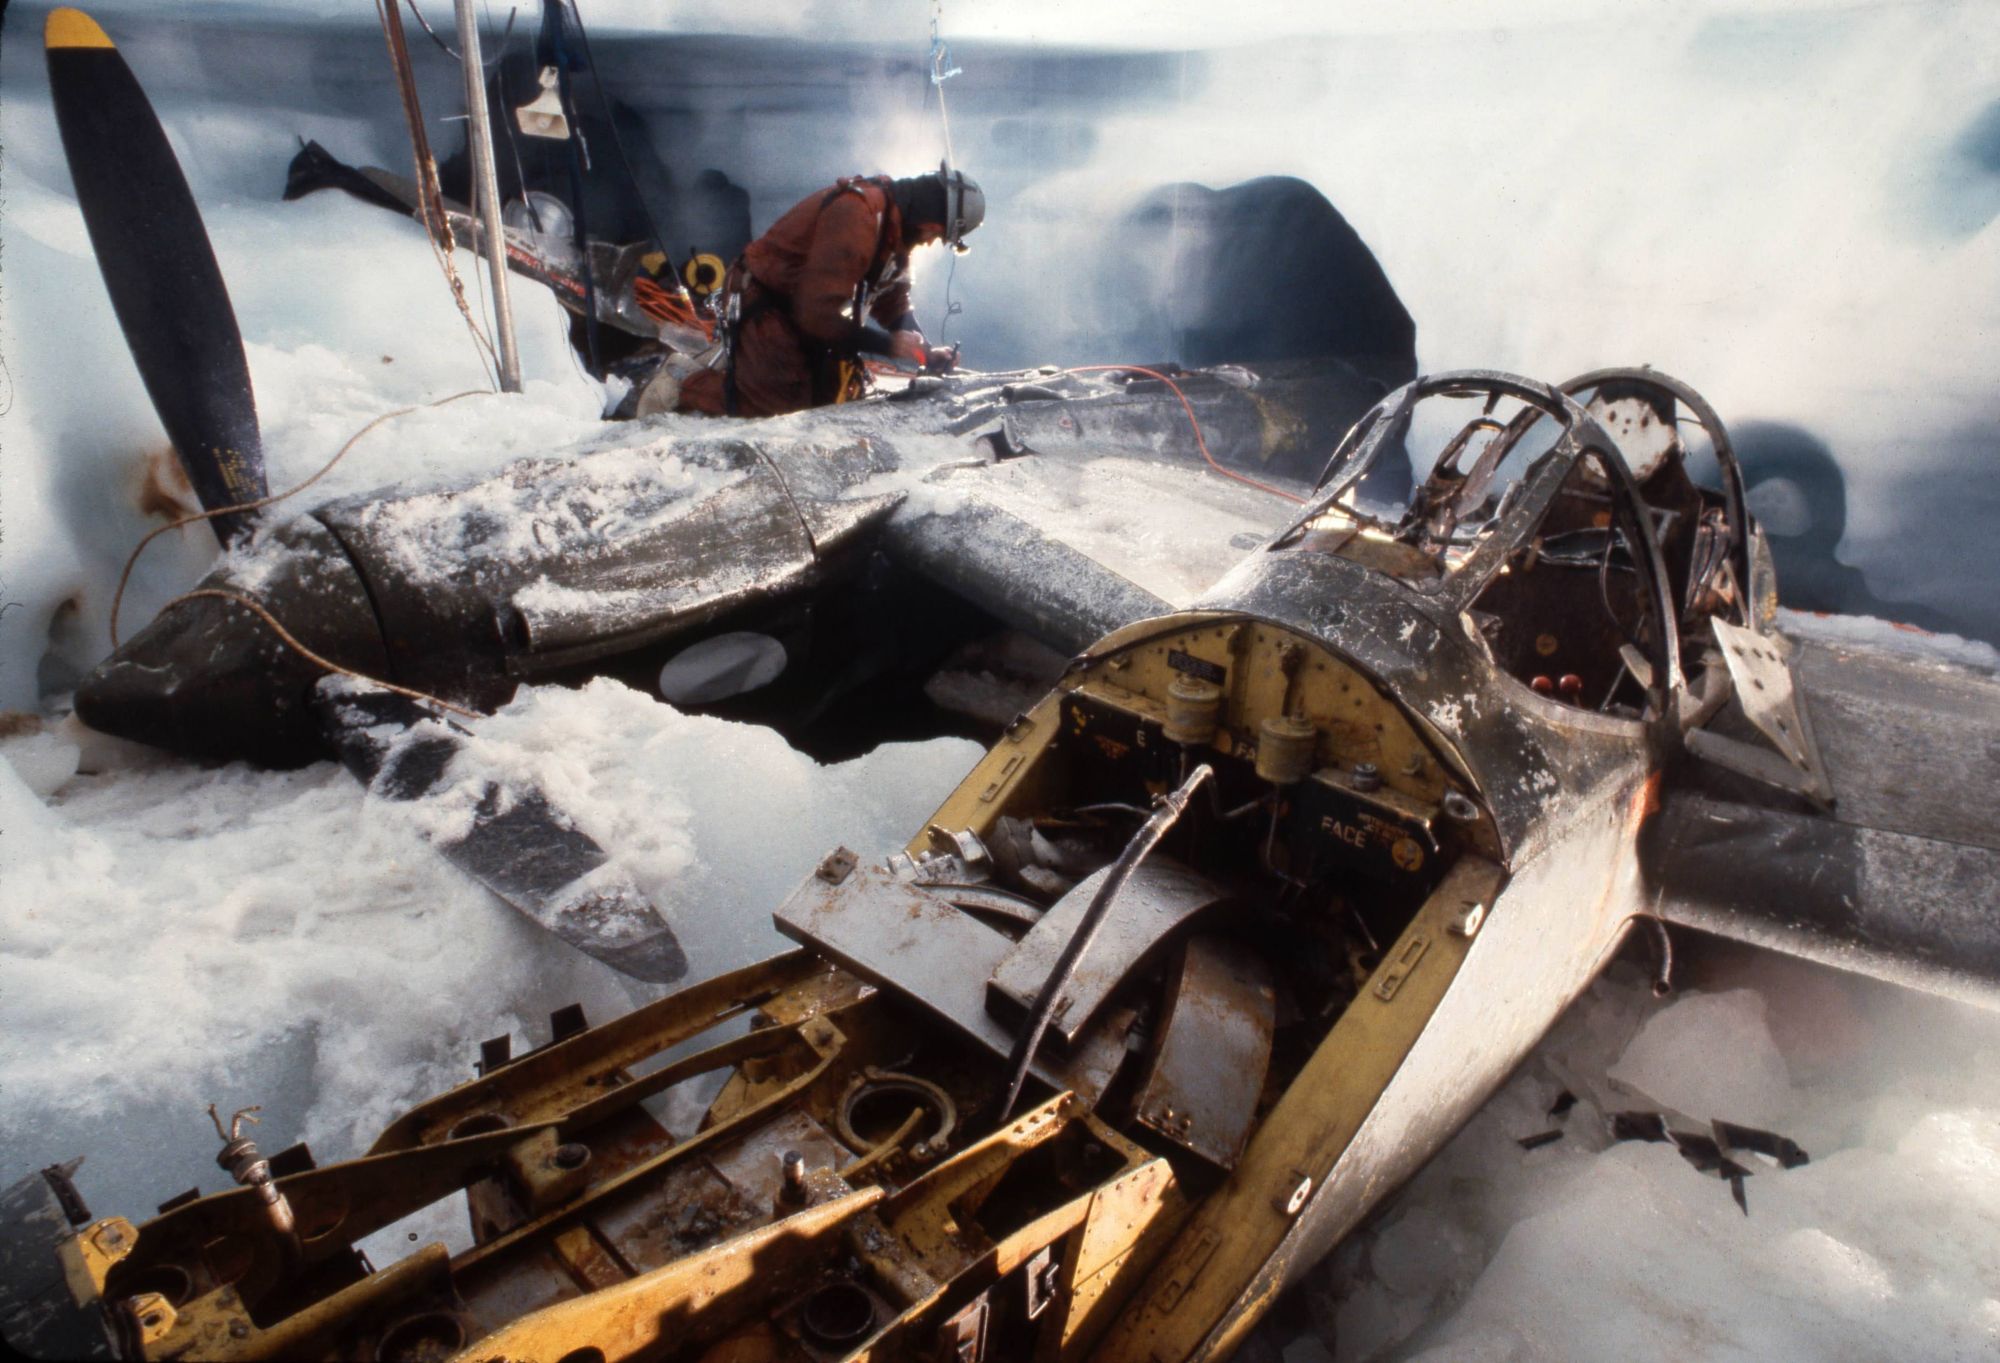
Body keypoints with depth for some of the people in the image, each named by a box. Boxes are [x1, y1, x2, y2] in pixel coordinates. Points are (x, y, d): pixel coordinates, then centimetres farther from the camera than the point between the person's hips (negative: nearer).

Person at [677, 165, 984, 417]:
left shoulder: (896, 226, 2)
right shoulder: (856, 216, -29)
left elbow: (894, 304, 8)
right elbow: (819, 313, -32)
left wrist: (924, 351, -8)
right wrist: (887, 344, -25)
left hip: (802, 311, 10)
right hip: (761, 305, -10)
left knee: (837, 391, 8)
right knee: (785, 402, -19)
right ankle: (685, 387, -1)